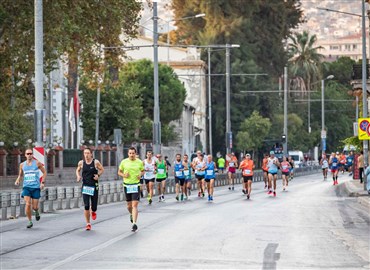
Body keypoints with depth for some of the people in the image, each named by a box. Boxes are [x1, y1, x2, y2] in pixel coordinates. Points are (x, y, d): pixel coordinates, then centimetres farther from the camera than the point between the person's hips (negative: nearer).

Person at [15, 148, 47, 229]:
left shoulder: (37, 163, -1)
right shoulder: (22, 165, 6)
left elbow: (44, 172, 5)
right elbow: (20, 175, 20)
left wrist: (42, 182, -7)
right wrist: (17, 180, -2)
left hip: (36, 187, -1)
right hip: (26, 187, 1)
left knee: (34, 206, -1)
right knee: (28, 204, -14)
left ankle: (36, 212, 37)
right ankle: (30, 222, 0)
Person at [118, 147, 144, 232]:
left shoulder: (139, 162, 0)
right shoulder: (124, 162, 0)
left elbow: (143, 171, 15)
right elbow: (119, 172, 10)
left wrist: (140, 174, -7)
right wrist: (123, 175, -11)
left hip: (136, 185, -2)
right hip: (127, 185, 2)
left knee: (135, 205, -12)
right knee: (129, 205, 13)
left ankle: (134, 224, -13)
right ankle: (131, 214, 47)